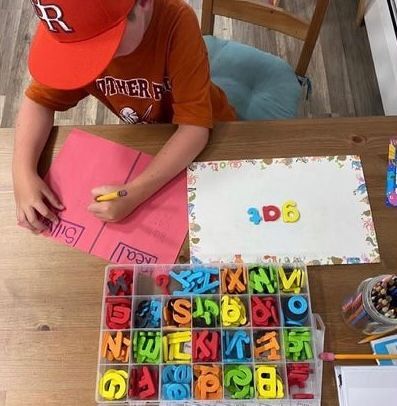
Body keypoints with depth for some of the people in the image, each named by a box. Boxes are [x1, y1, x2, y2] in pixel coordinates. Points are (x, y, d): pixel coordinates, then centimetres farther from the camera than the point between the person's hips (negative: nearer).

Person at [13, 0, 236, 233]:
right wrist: (23, 172, -29)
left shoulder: (176, 21, -35)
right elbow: (40, 100, -13)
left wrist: (134, 193, -44)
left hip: (205, 137, -2)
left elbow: (194, 125, -35)